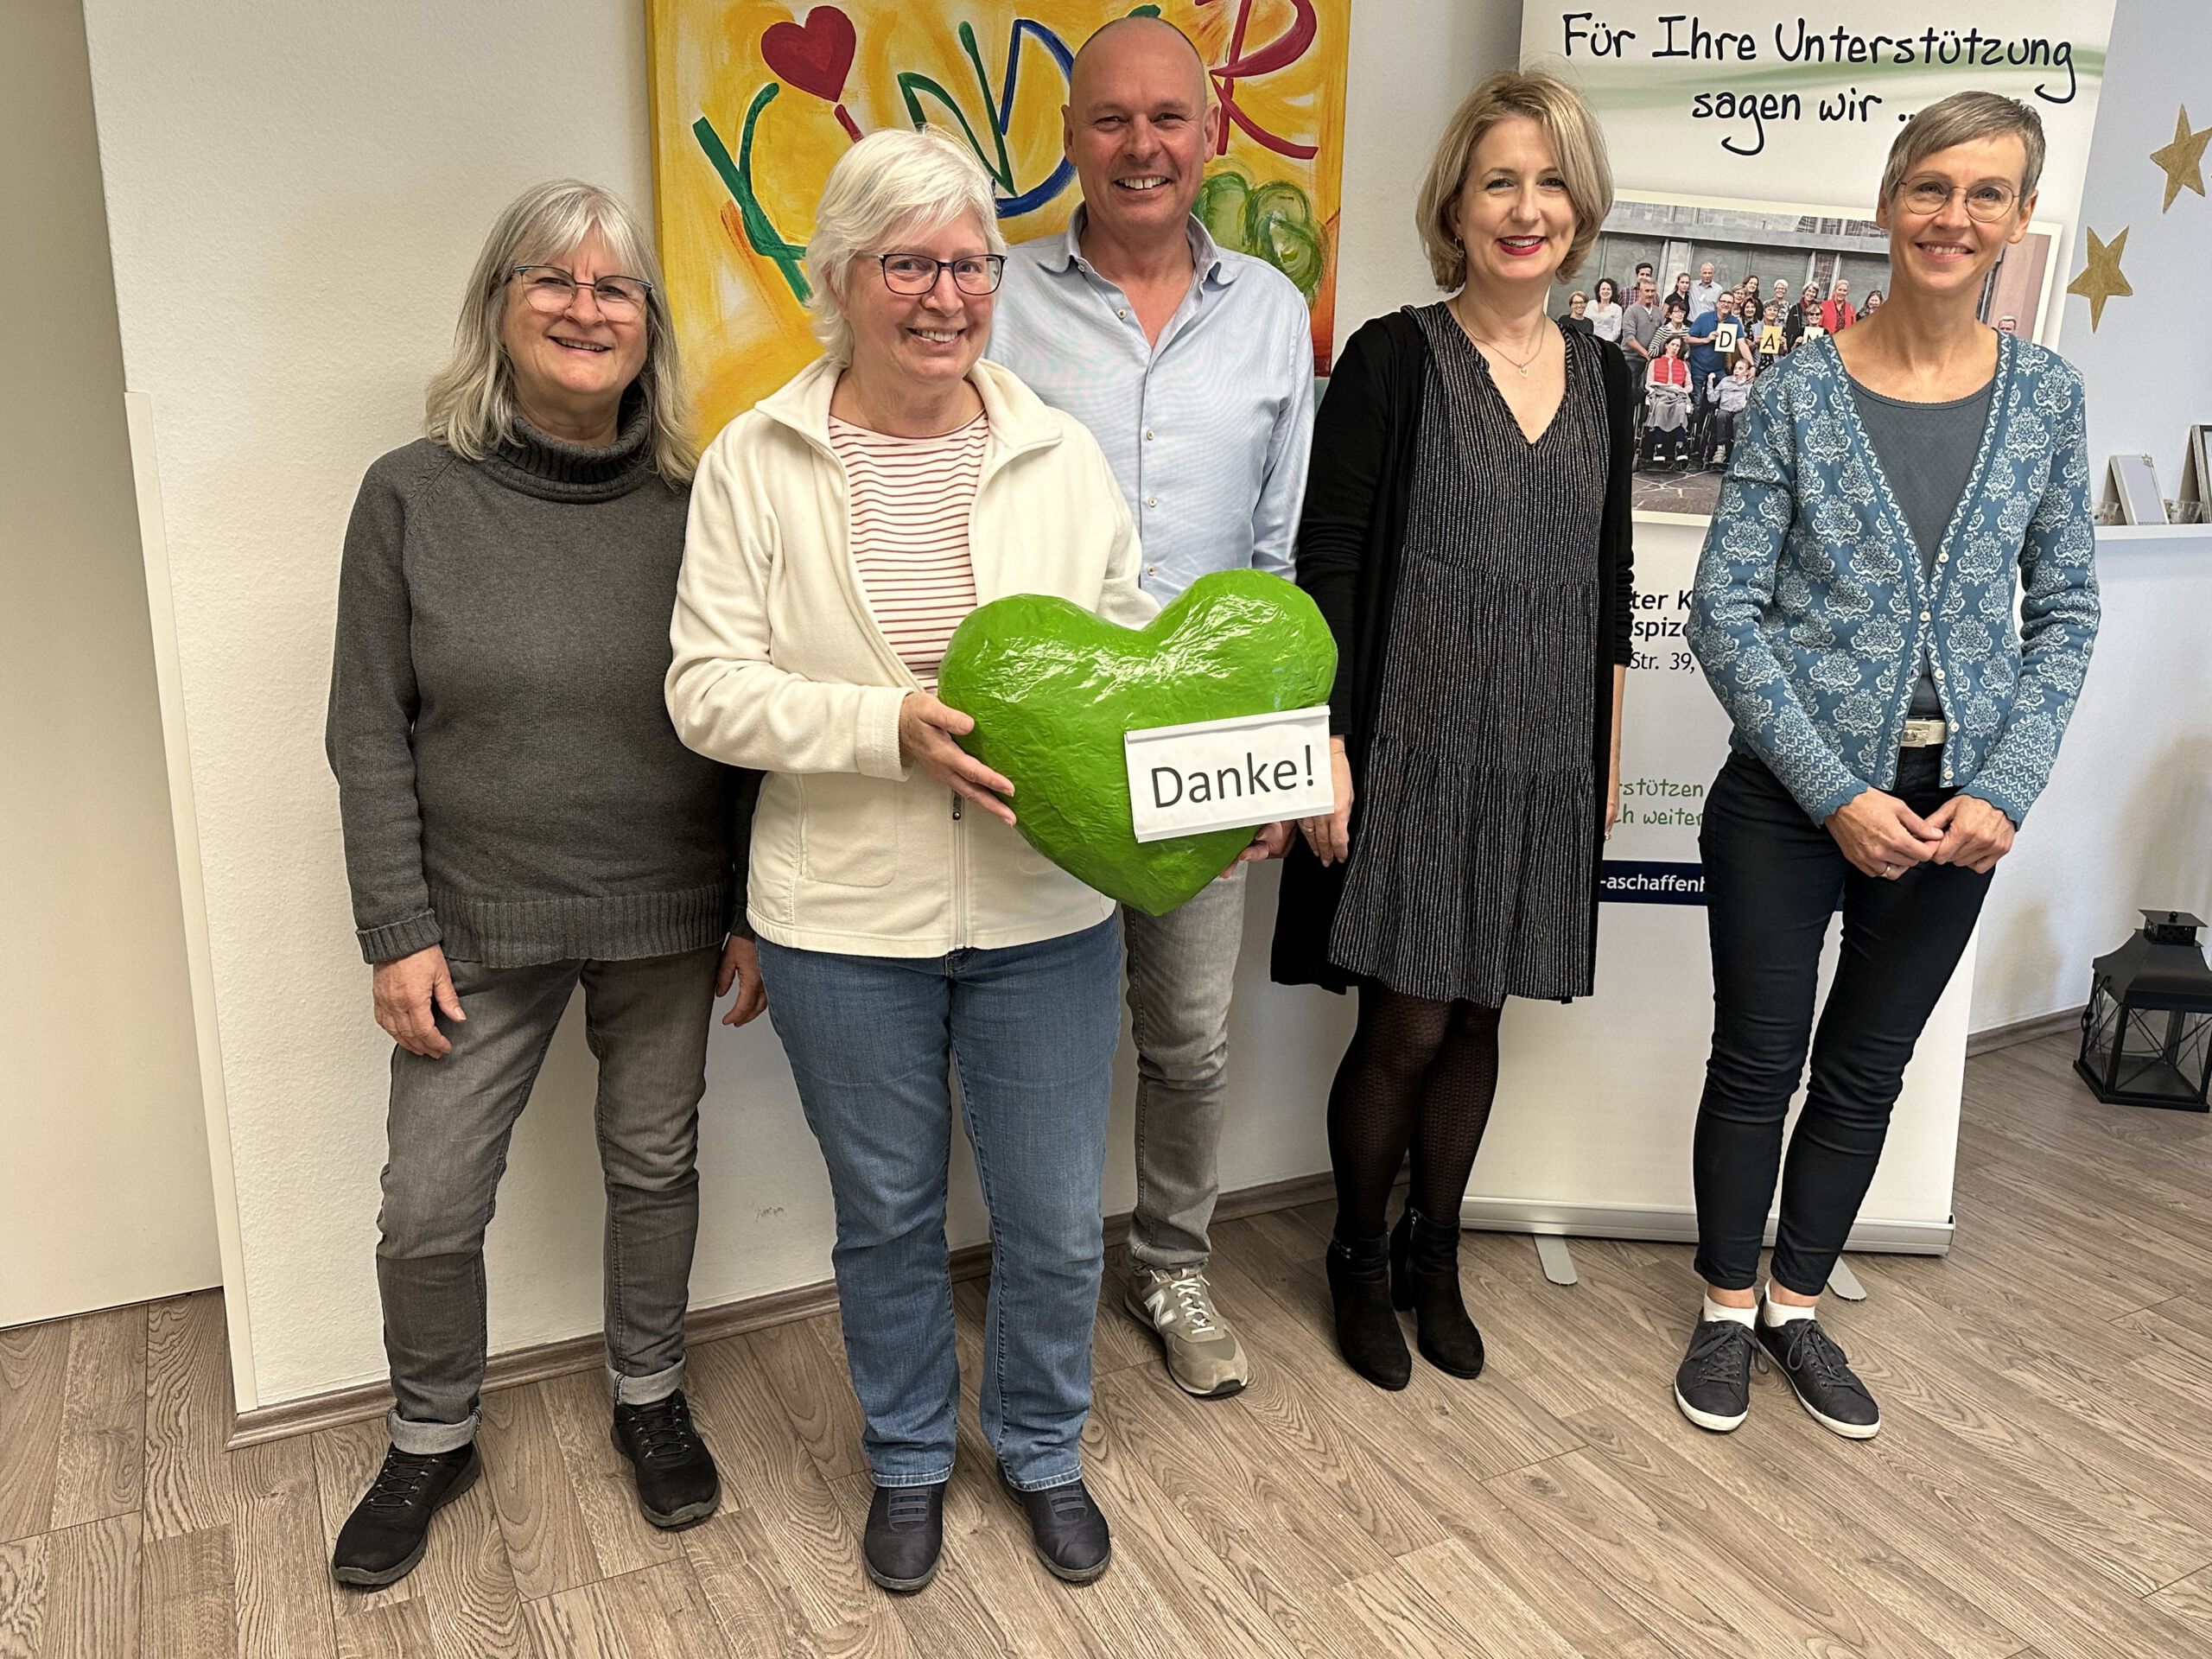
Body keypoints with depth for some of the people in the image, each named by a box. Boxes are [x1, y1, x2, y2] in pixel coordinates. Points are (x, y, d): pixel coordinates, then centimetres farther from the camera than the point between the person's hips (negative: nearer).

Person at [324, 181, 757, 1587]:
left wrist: (750, 912, -1)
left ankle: (650, 1397, 40)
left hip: (666, 919, 1)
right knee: (429, 1207, 7)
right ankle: (432, 1440, 34)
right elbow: (370, 734, -3)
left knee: (655, 1165, 15)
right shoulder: (415, 495, -5)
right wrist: (399, 932, -7)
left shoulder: (692, 498, -2)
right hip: (480, 925, 0)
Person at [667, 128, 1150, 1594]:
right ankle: (909, 1461, 44)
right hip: (846, 921, -1)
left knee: (1055, 1220, 13)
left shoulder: (1062, 454, 0)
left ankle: (1043, 1452, 42)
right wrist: (891, 727, -22)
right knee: (888, 1215, 18)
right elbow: (708, 690, -9)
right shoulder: (757, 464, -5)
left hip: (1045, 914, 2)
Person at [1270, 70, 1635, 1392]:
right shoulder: (1392, 358, -5)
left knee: (1476, 1022, 12)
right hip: (1412, 748, -4)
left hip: (1543, 759, 5)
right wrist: (1324, 743, -14)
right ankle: (1361, 1263, 24)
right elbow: (1327, 561, -8)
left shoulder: (1604, 377, 10)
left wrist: (1608, 755, 14)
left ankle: (1435, 1259, 32)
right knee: (1408, 1027, 0)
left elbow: (1609, 581, 15)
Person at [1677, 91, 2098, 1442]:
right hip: (1792, 794, -3)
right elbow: (1726, 607, -10)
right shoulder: (1803, 390, -7)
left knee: (1869, 1069, 15)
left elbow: (2064, 612, 5)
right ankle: (1729, 1309, 29)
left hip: (1957, 803, 3)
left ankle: (1798, 1302, 34)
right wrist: (1840, 794, -15)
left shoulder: (2047, 394, 2)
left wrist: (2004, 793, -8)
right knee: (1760, 1061, 8)